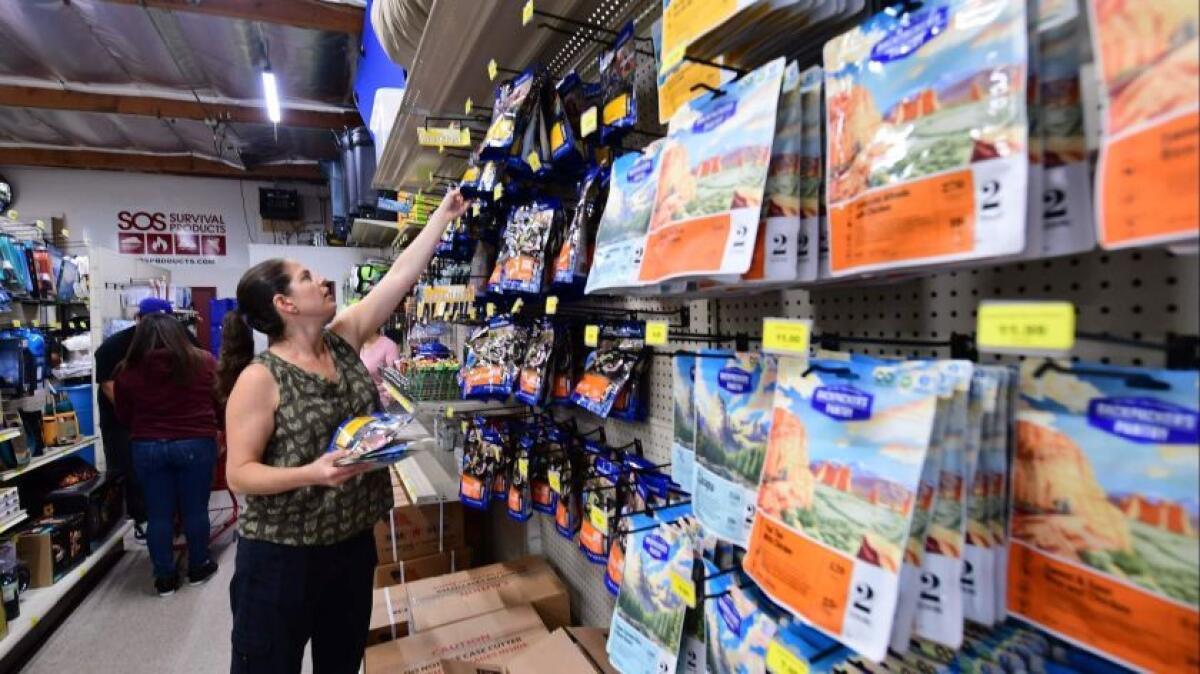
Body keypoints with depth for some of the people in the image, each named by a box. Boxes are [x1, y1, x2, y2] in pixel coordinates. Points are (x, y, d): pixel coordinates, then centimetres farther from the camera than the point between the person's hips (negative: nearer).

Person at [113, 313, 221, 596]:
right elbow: (221, 400, 5)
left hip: (148, 448, 1)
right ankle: (198, 568, 25)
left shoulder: (128, 371, -3)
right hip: (196, 444, -1)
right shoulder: (204, 361, -6)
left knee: (158, 514, 11)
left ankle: (164, 578, 19)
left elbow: (123, 417, 8)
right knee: (195, 509, 11)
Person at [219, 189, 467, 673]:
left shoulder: (343, 342, -1)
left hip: (352, 543, 6)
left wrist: (444, 214, 2)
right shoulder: (260, 378, -16)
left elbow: (401, 274, -1)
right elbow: (238, 473, -15)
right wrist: (313, 473, -31)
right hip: (280, 556, -5)